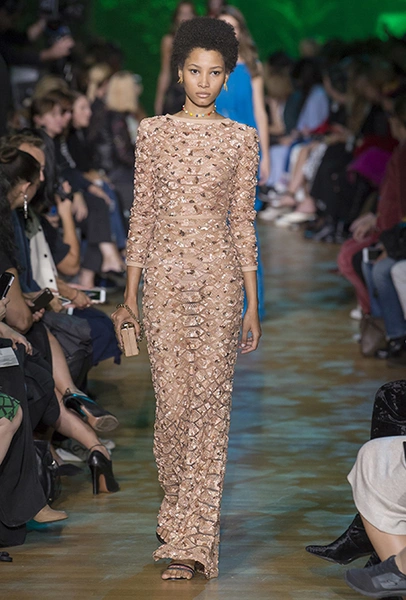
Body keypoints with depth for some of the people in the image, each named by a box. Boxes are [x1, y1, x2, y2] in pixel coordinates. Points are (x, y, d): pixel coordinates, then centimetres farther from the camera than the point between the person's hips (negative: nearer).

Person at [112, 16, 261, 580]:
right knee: (172, 401, 2)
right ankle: (181, 513, 27)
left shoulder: (241, 138, 4)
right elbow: (142, 213, 7)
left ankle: (191, 542, -5)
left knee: (209, 403, -6)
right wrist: (129, 293, 5)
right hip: (164, 277, 1)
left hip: (220, 278, -1)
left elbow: (243, 222, 5)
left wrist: (253, 304, 3)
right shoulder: (153, 131, 6)